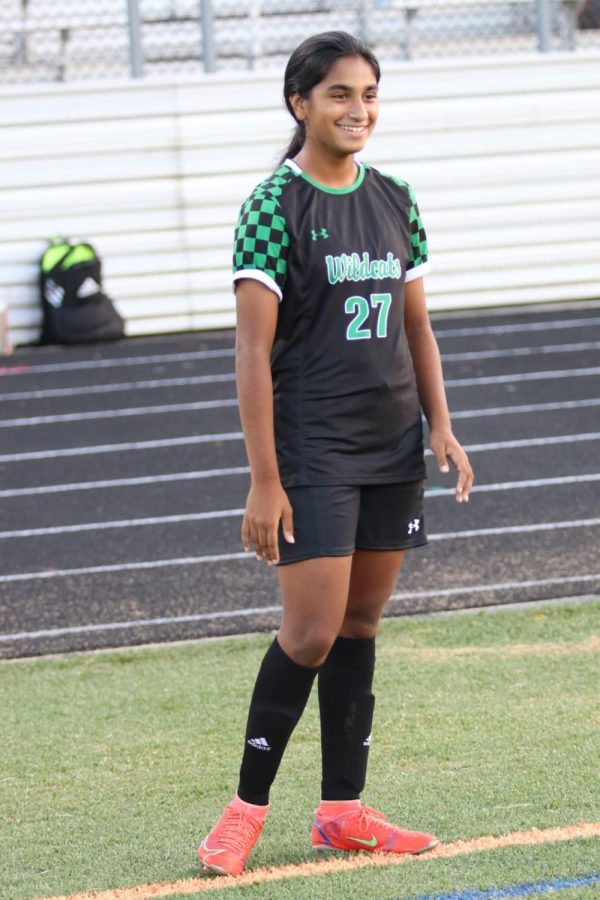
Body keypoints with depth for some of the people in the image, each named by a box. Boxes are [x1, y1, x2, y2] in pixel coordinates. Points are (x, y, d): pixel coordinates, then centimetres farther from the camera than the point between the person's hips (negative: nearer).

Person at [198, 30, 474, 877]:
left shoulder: (396, 201, 9)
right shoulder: (274, 207, -9)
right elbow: (253, 349, -11)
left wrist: (441, 427, 6)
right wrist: (264, 480, -15)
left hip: (393, 446, 6)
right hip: (313, 449, -6)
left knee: (361, 624, 8)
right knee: (312, 632, -10)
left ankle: (342, 810, 13)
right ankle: (246, 807, 2)